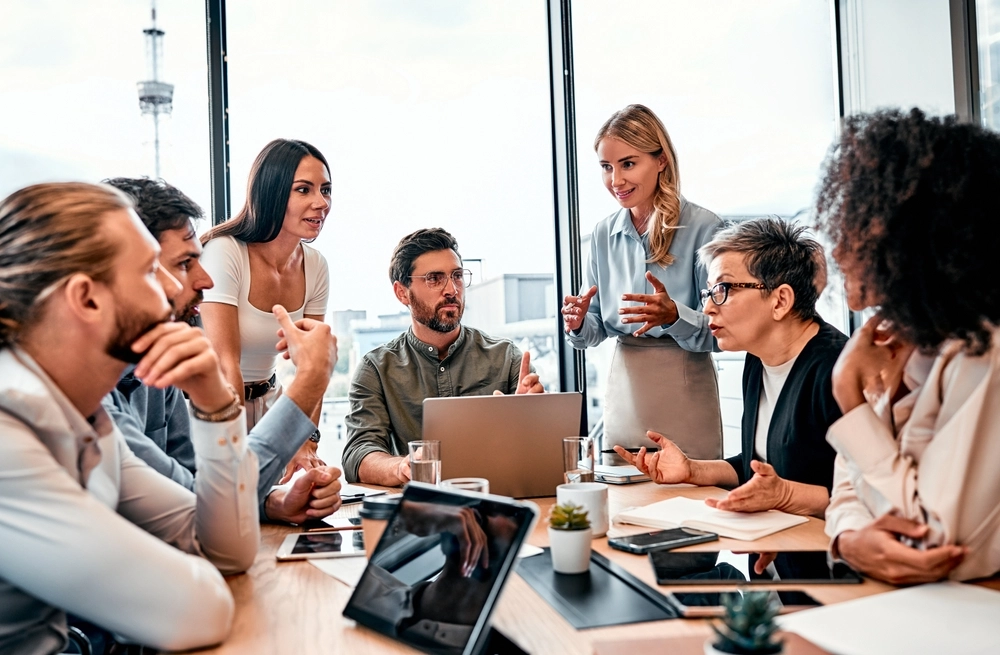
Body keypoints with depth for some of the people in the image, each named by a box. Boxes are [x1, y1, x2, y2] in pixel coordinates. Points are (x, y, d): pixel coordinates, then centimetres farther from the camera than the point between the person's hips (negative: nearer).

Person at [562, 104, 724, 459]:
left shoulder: (702, 227, -9)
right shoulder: (604, 234, 5)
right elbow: (595, 331, 9)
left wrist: (673, 315, -29)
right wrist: (578, 324, -13)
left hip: (685, 397, -4)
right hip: (623, 393, 4)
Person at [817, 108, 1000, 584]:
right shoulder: (891, 340, 3)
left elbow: (939, 548, -23)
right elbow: (850, 488, 6)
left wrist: (852, 395, -18)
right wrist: (851, 538, -18)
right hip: (883, 600, 6)